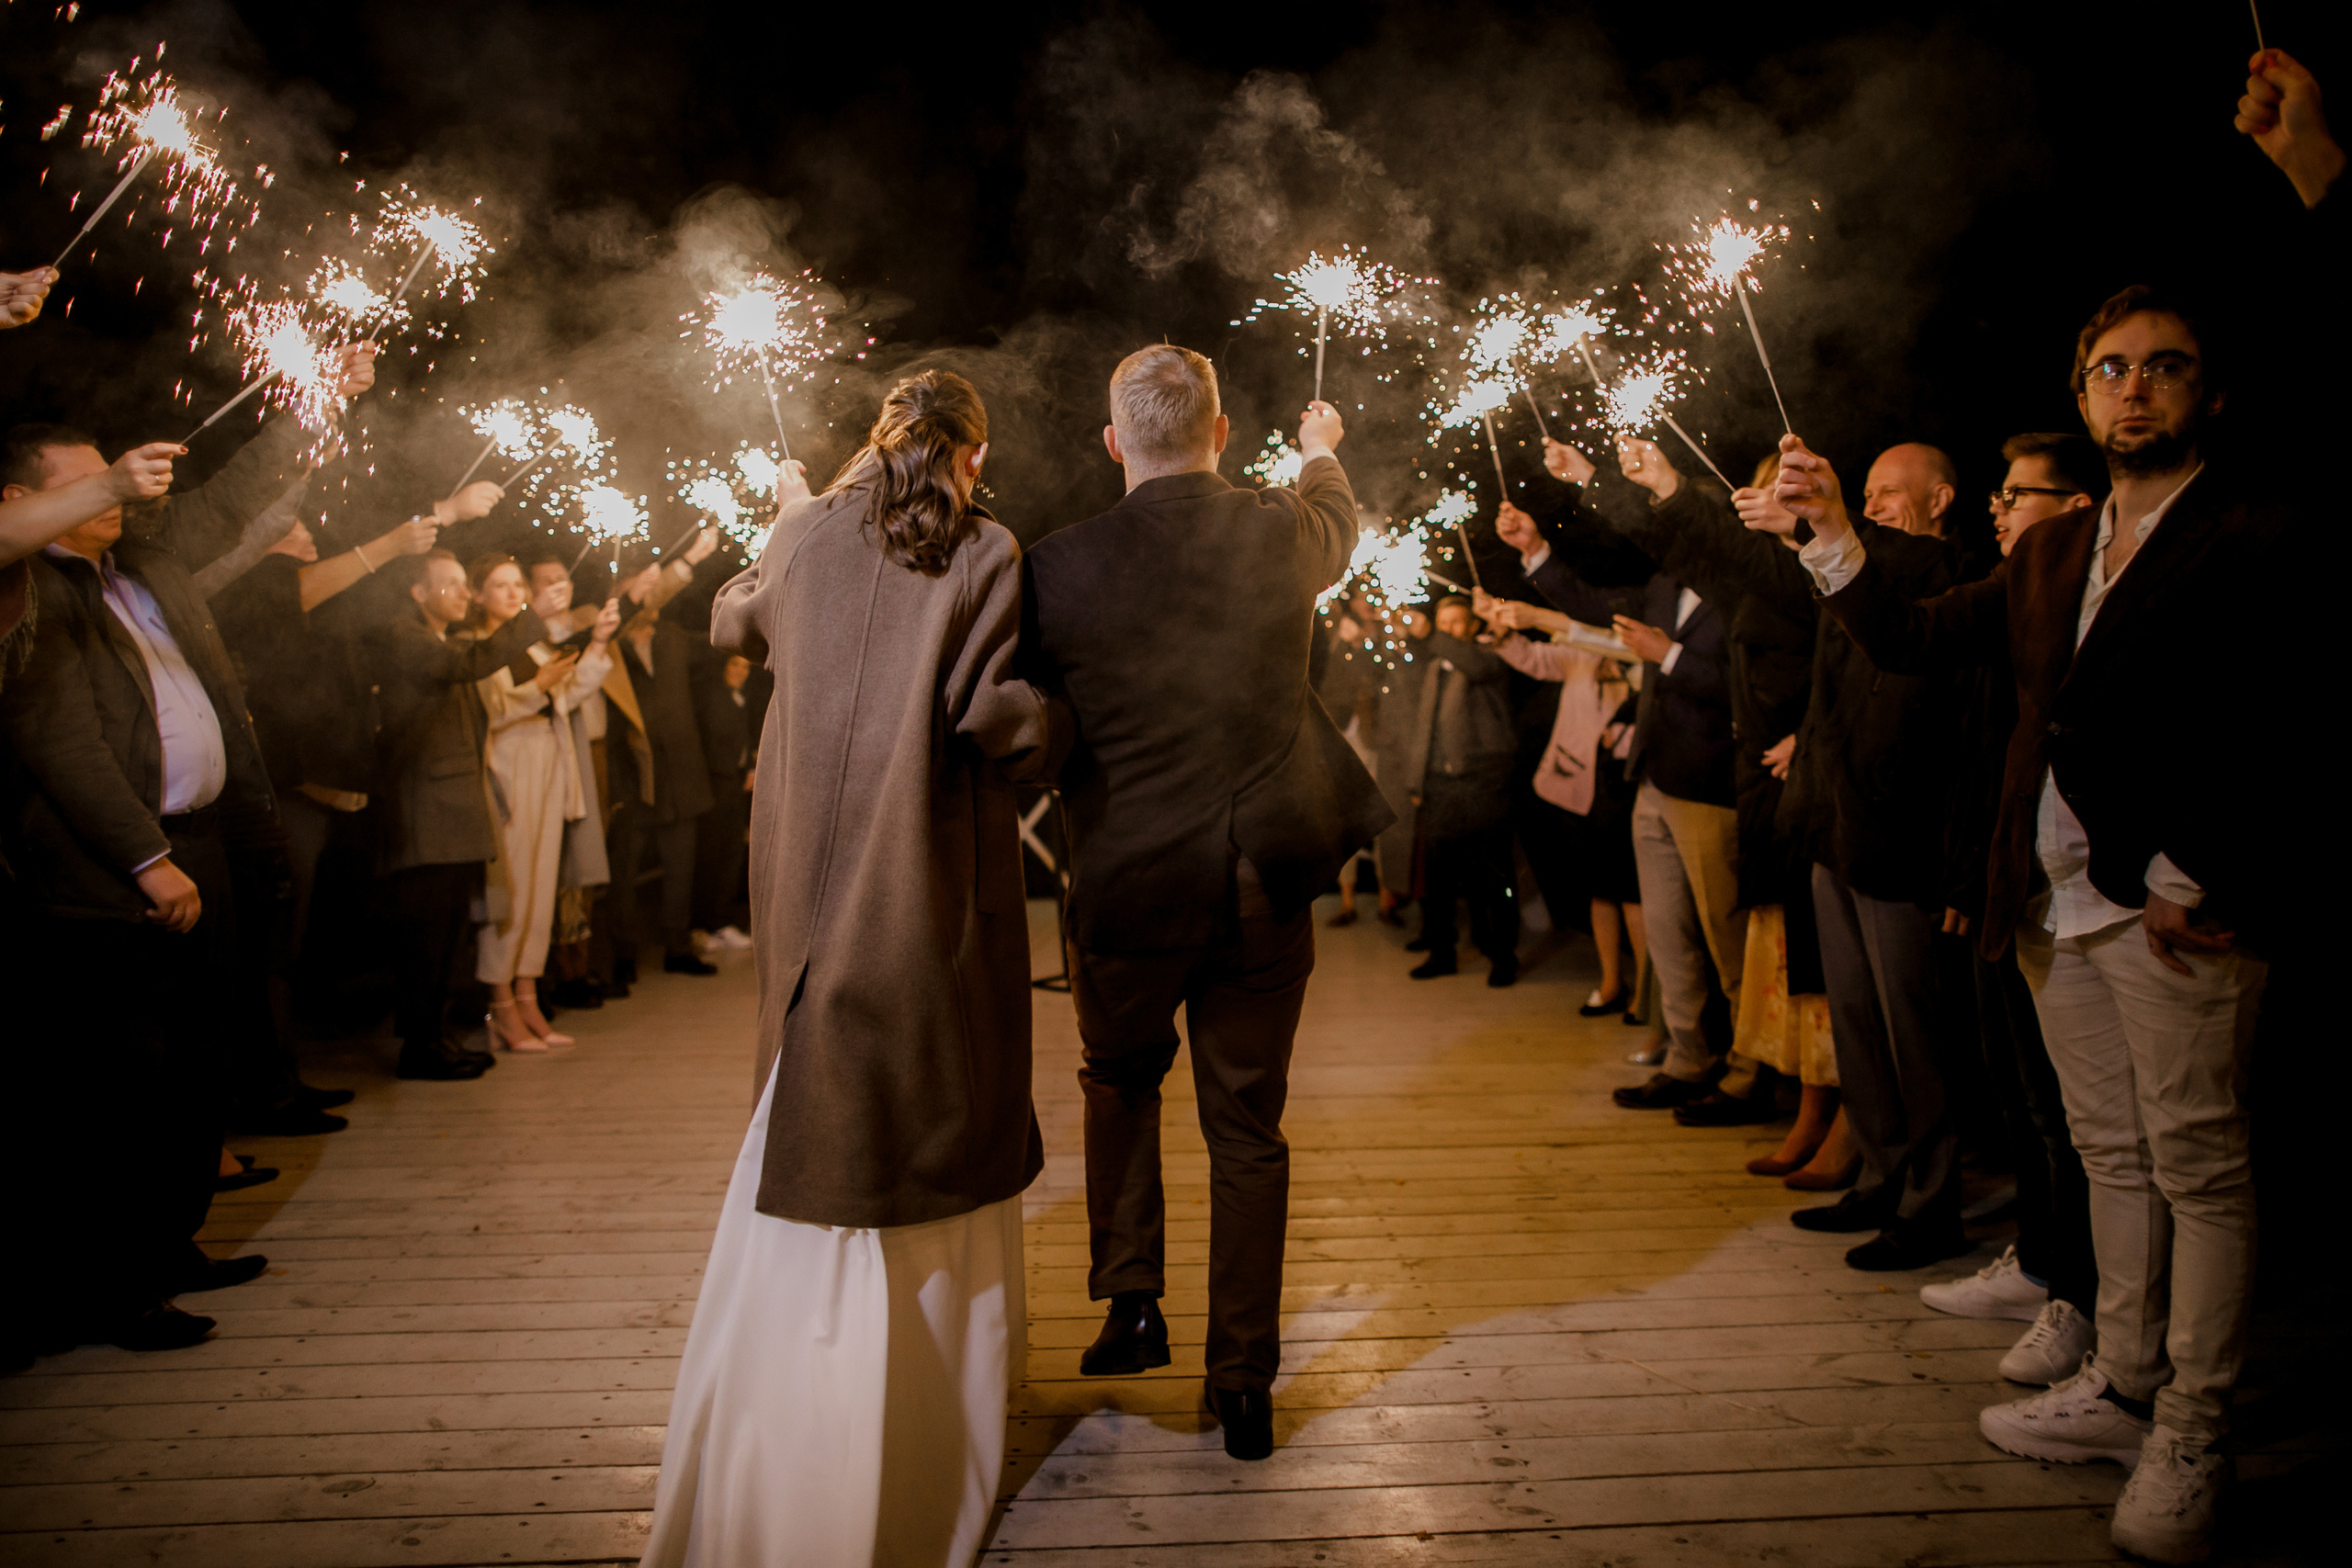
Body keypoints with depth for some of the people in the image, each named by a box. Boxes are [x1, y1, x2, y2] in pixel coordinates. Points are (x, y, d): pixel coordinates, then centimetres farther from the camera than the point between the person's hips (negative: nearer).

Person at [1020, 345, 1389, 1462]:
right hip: (1263, 884, 1)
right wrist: (1319, 451, 42)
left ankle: (1130, 1302, 24)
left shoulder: (1060, 566, -11)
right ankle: (1242, 1384, 21)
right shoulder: (1283, 533, -4)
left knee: (1119, 1084, 27)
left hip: (1127, 887, -1)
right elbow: (1338, 525, 22)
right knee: (1248, 1127, 12)